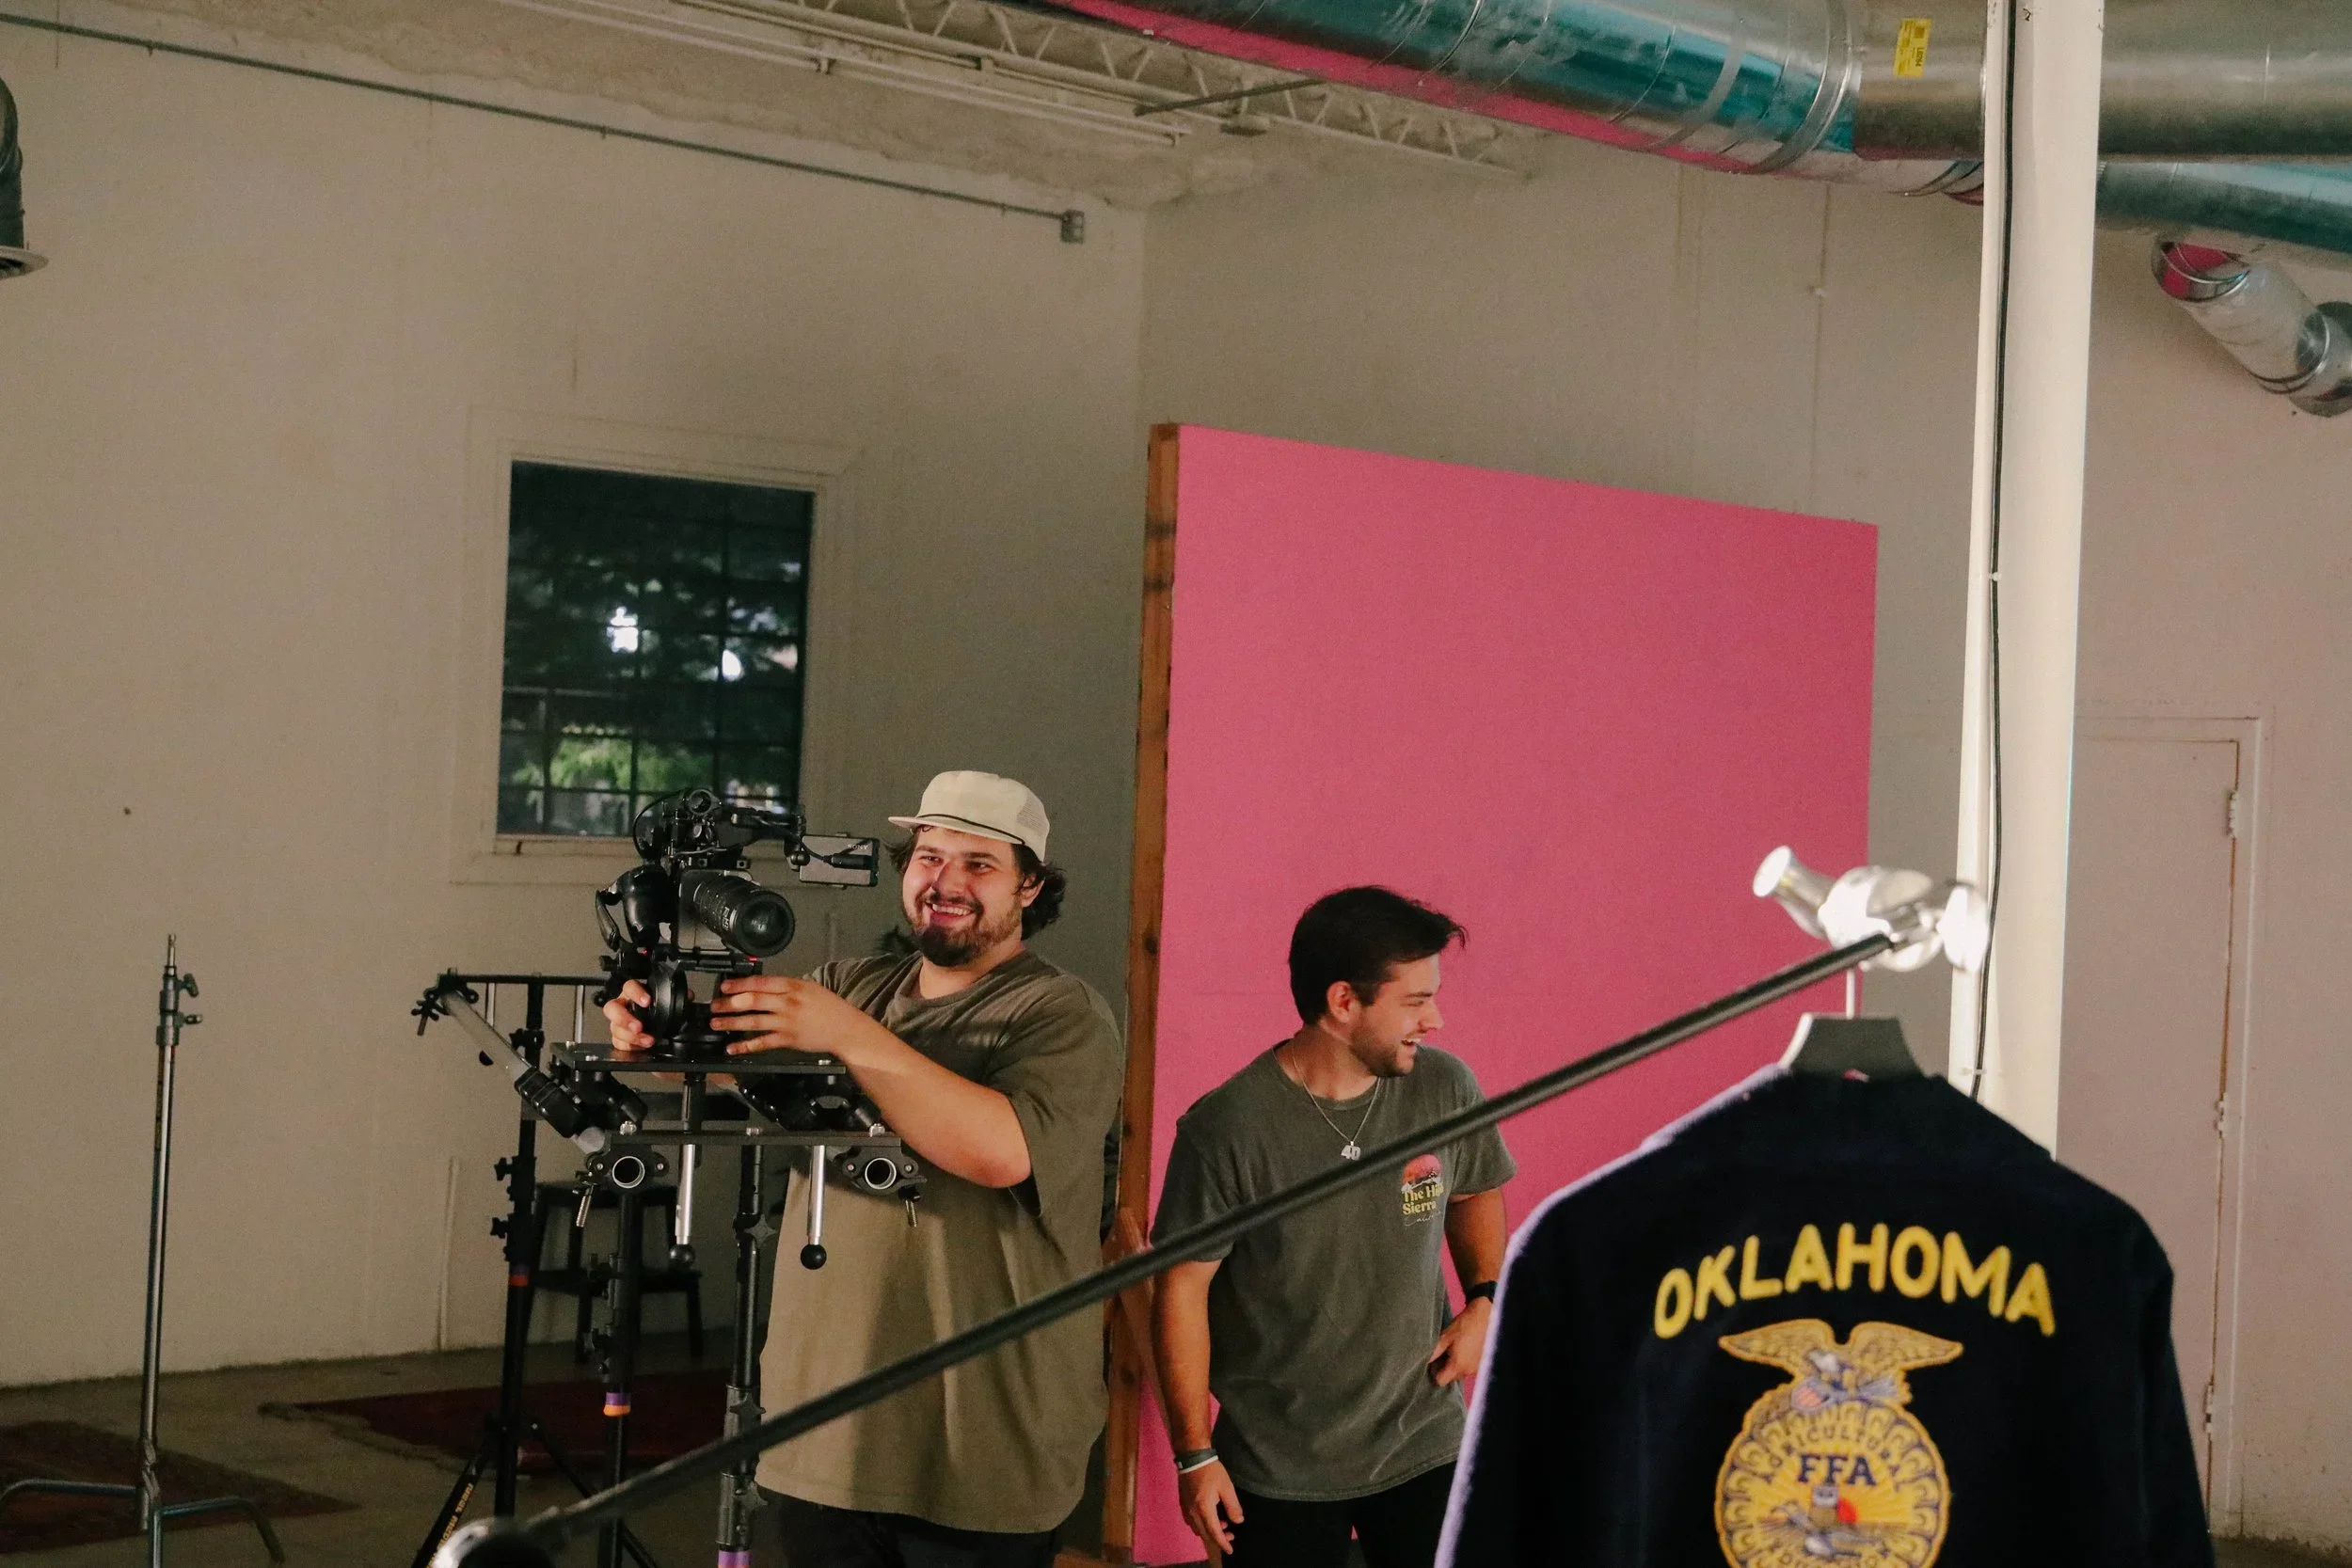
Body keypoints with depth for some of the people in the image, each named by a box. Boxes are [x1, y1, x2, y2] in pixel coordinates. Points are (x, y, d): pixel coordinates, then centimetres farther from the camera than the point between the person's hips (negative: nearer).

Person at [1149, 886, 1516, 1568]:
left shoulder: (1445, 1088, -7)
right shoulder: (1227, 1129, -19)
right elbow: (1183, 1288, -10)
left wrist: (1484, 1297, -2)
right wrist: (1194, 1454, -7)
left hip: (1425, 1449, 3)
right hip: (1278, 1472, -3)